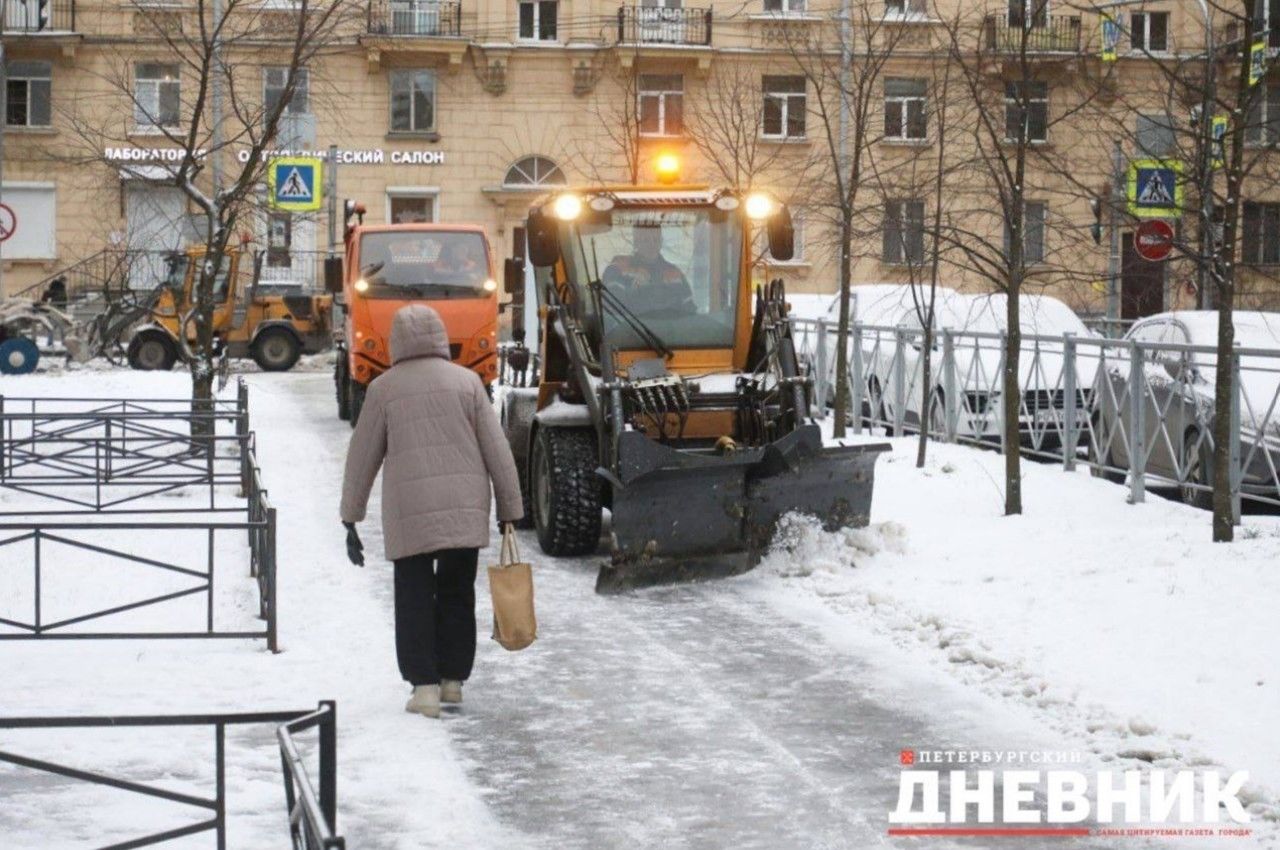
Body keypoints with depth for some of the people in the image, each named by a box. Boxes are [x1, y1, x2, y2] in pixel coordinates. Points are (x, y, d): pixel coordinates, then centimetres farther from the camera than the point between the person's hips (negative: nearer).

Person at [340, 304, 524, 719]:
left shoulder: (384, 388, 2)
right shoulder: (466, 381, 4)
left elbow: (362, 458, 4)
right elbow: (497, 451, 2)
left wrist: (351, 521, 11)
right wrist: (510, 511, 7)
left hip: (409, 514, -2)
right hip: (465, 510, 2)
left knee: (414, 598, 5)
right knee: (457, 593, 15)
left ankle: (425, 686, -3)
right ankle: (453, 680, 19)